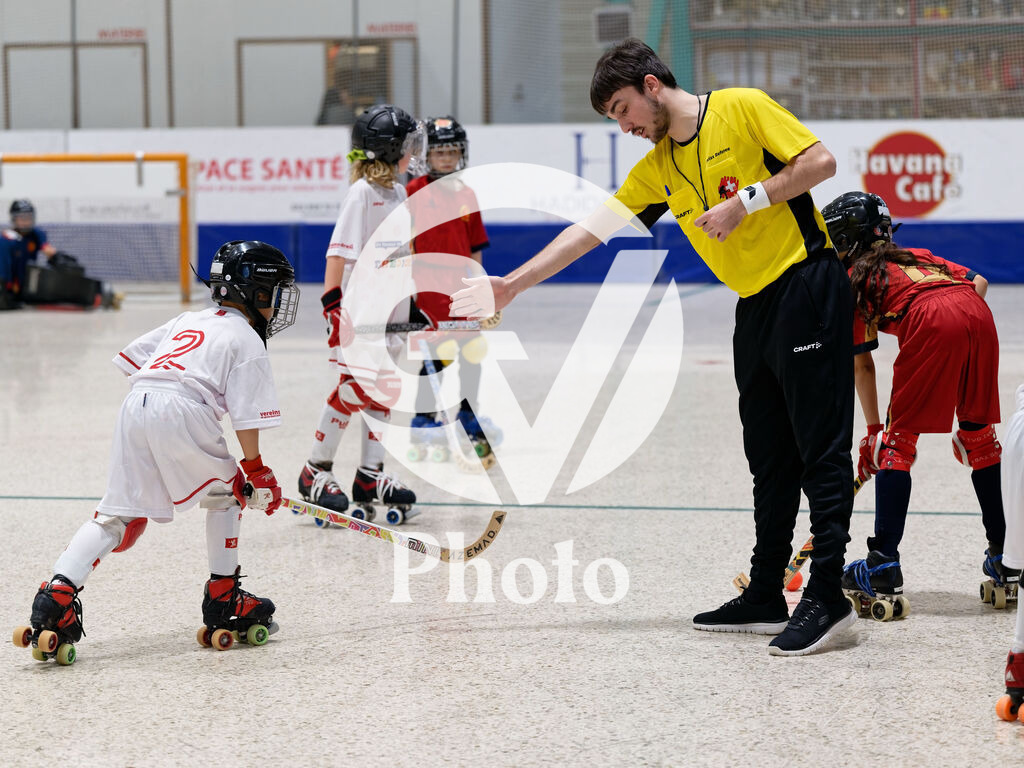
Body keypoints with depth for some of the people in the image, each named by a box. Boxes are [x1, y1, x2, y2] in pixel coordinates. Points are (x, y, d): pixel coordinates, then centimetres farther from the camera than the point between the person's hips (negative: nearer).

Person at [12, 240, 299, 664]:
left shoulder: (189, 320, 31)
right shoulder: (247, 339, 10)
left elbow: (131, 356, 28)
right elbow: (246, 416, 2)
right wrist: (255, 469, 11)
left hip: (135, 405, 6)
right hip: (182, 410, -6)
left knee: (116, 514, 5)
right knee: (225, 491, 16)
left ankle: (57, 594, -12)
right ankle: (222, 600, 18)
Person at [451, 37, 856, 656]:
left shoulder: (742, 108, -5)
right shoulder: (656, 169, 14)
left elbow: (821, 162, -10)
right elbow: (591, 229, 13)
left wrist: (746, 200, -15)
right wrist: (512, 284, 9)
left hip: (807, 286, -8)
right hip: (755, 305, 8)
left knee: (821, 448, -7)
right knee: (769, 457, 10)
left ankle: (827, 597, -6)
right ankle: (765, 599, 14)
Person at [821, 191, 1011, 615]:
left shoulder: (853, 280, 23)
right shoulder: (917, 257, 39)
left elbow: (860, 364, 22)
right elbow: (977, 281, 26)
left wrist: (874, 429, 29)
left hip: (931, 324, -5)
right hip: (978, 313, 6)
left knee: (897, 438, 4)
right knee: (978, 434, 19)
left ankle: (884, 567, -3)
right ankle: (1005, 563, 21)